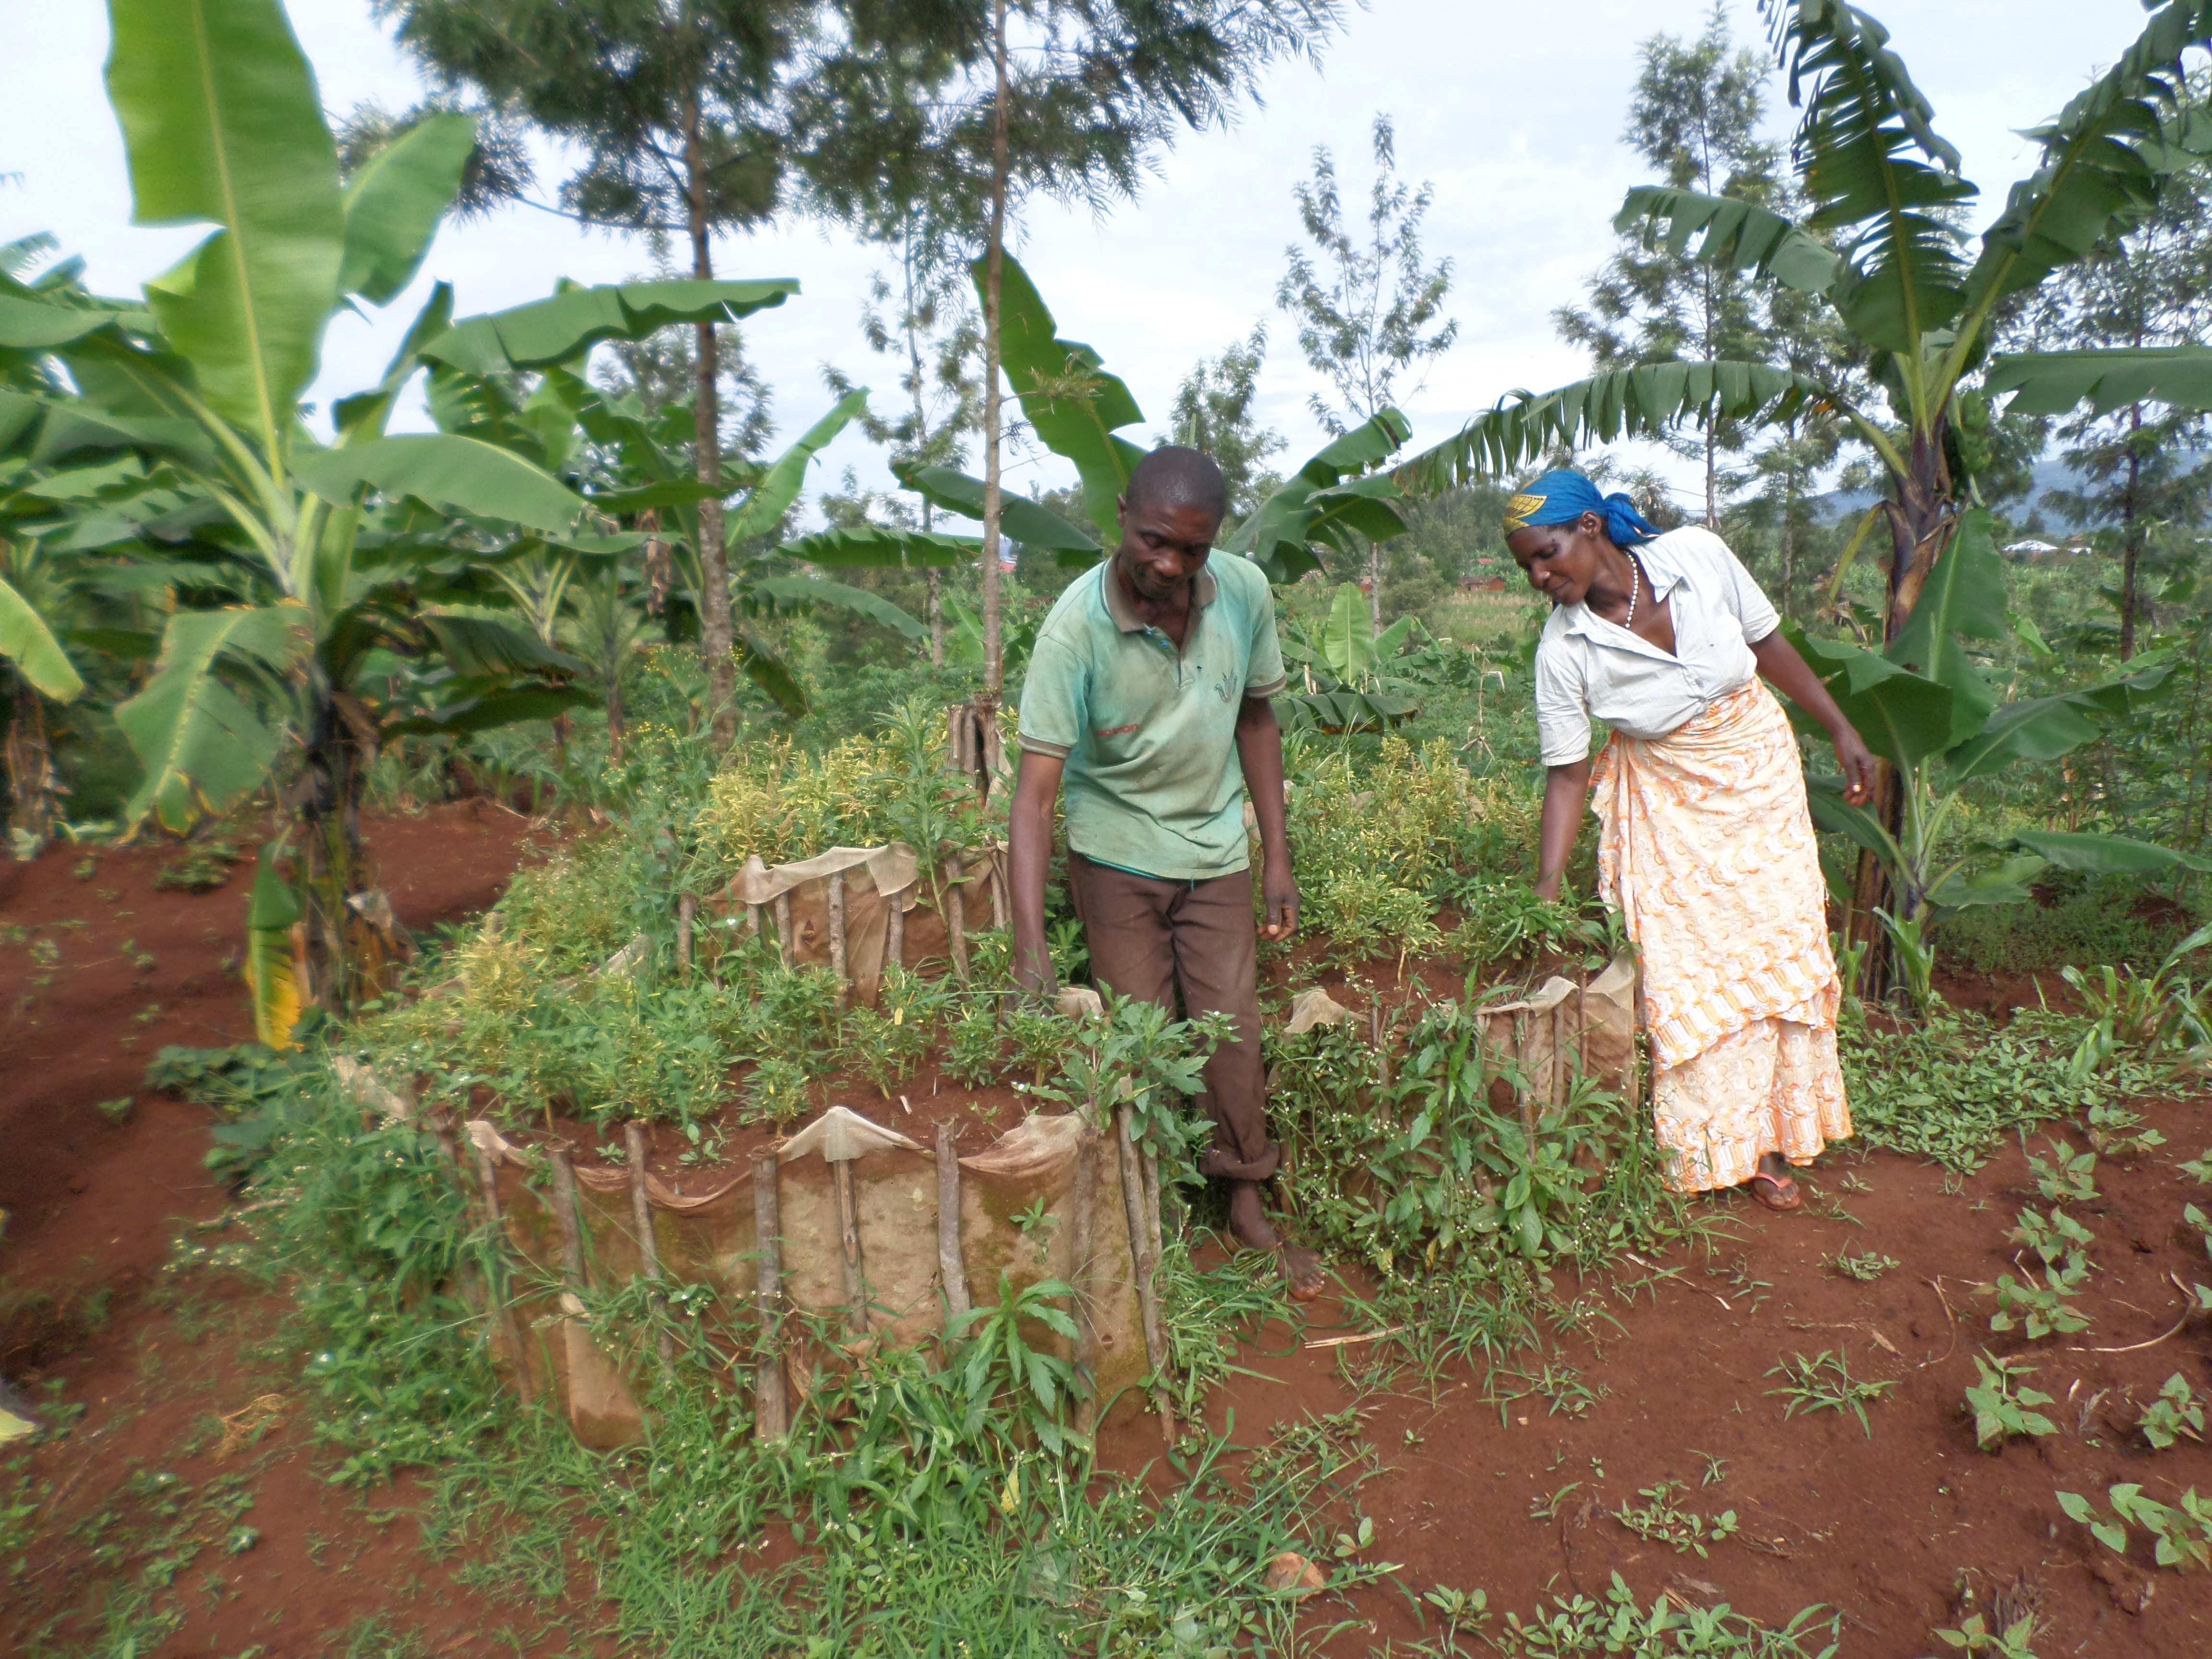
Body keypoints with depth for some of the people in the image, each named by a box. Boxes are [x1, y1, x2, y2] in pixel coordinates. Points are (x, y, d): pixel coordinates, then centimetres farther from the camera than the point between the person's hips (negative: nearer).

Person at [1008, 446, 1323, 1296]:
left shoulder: (1245, 592, -13)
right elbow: (1034, 792, -29)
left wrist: (1278, 859, 1)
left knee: (1233, 1027, 6)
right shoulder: (1076, 628, -26)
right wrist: (1030, 945, -38)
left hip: (1216, 850, 3)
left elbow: (1256, 720, 2)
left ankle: (1248, 1203, 27)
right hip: (1116, 855, -3)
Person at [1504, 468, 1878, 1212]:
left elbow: (1770, 646, -3)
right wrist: (1546, 888, -19)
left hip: (1759, 770, 2)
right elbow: (1567, 774, -14)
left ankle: (1772, 1134, 20)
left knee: (1777, 946, 4)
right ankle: (1717, 1144, 17)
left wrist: (1842, 732, 3)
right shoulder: (1564, 650, -21)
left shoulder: (1700, 556, -19)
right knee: (1686, 964, -2)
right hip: (1668, 803, -1)